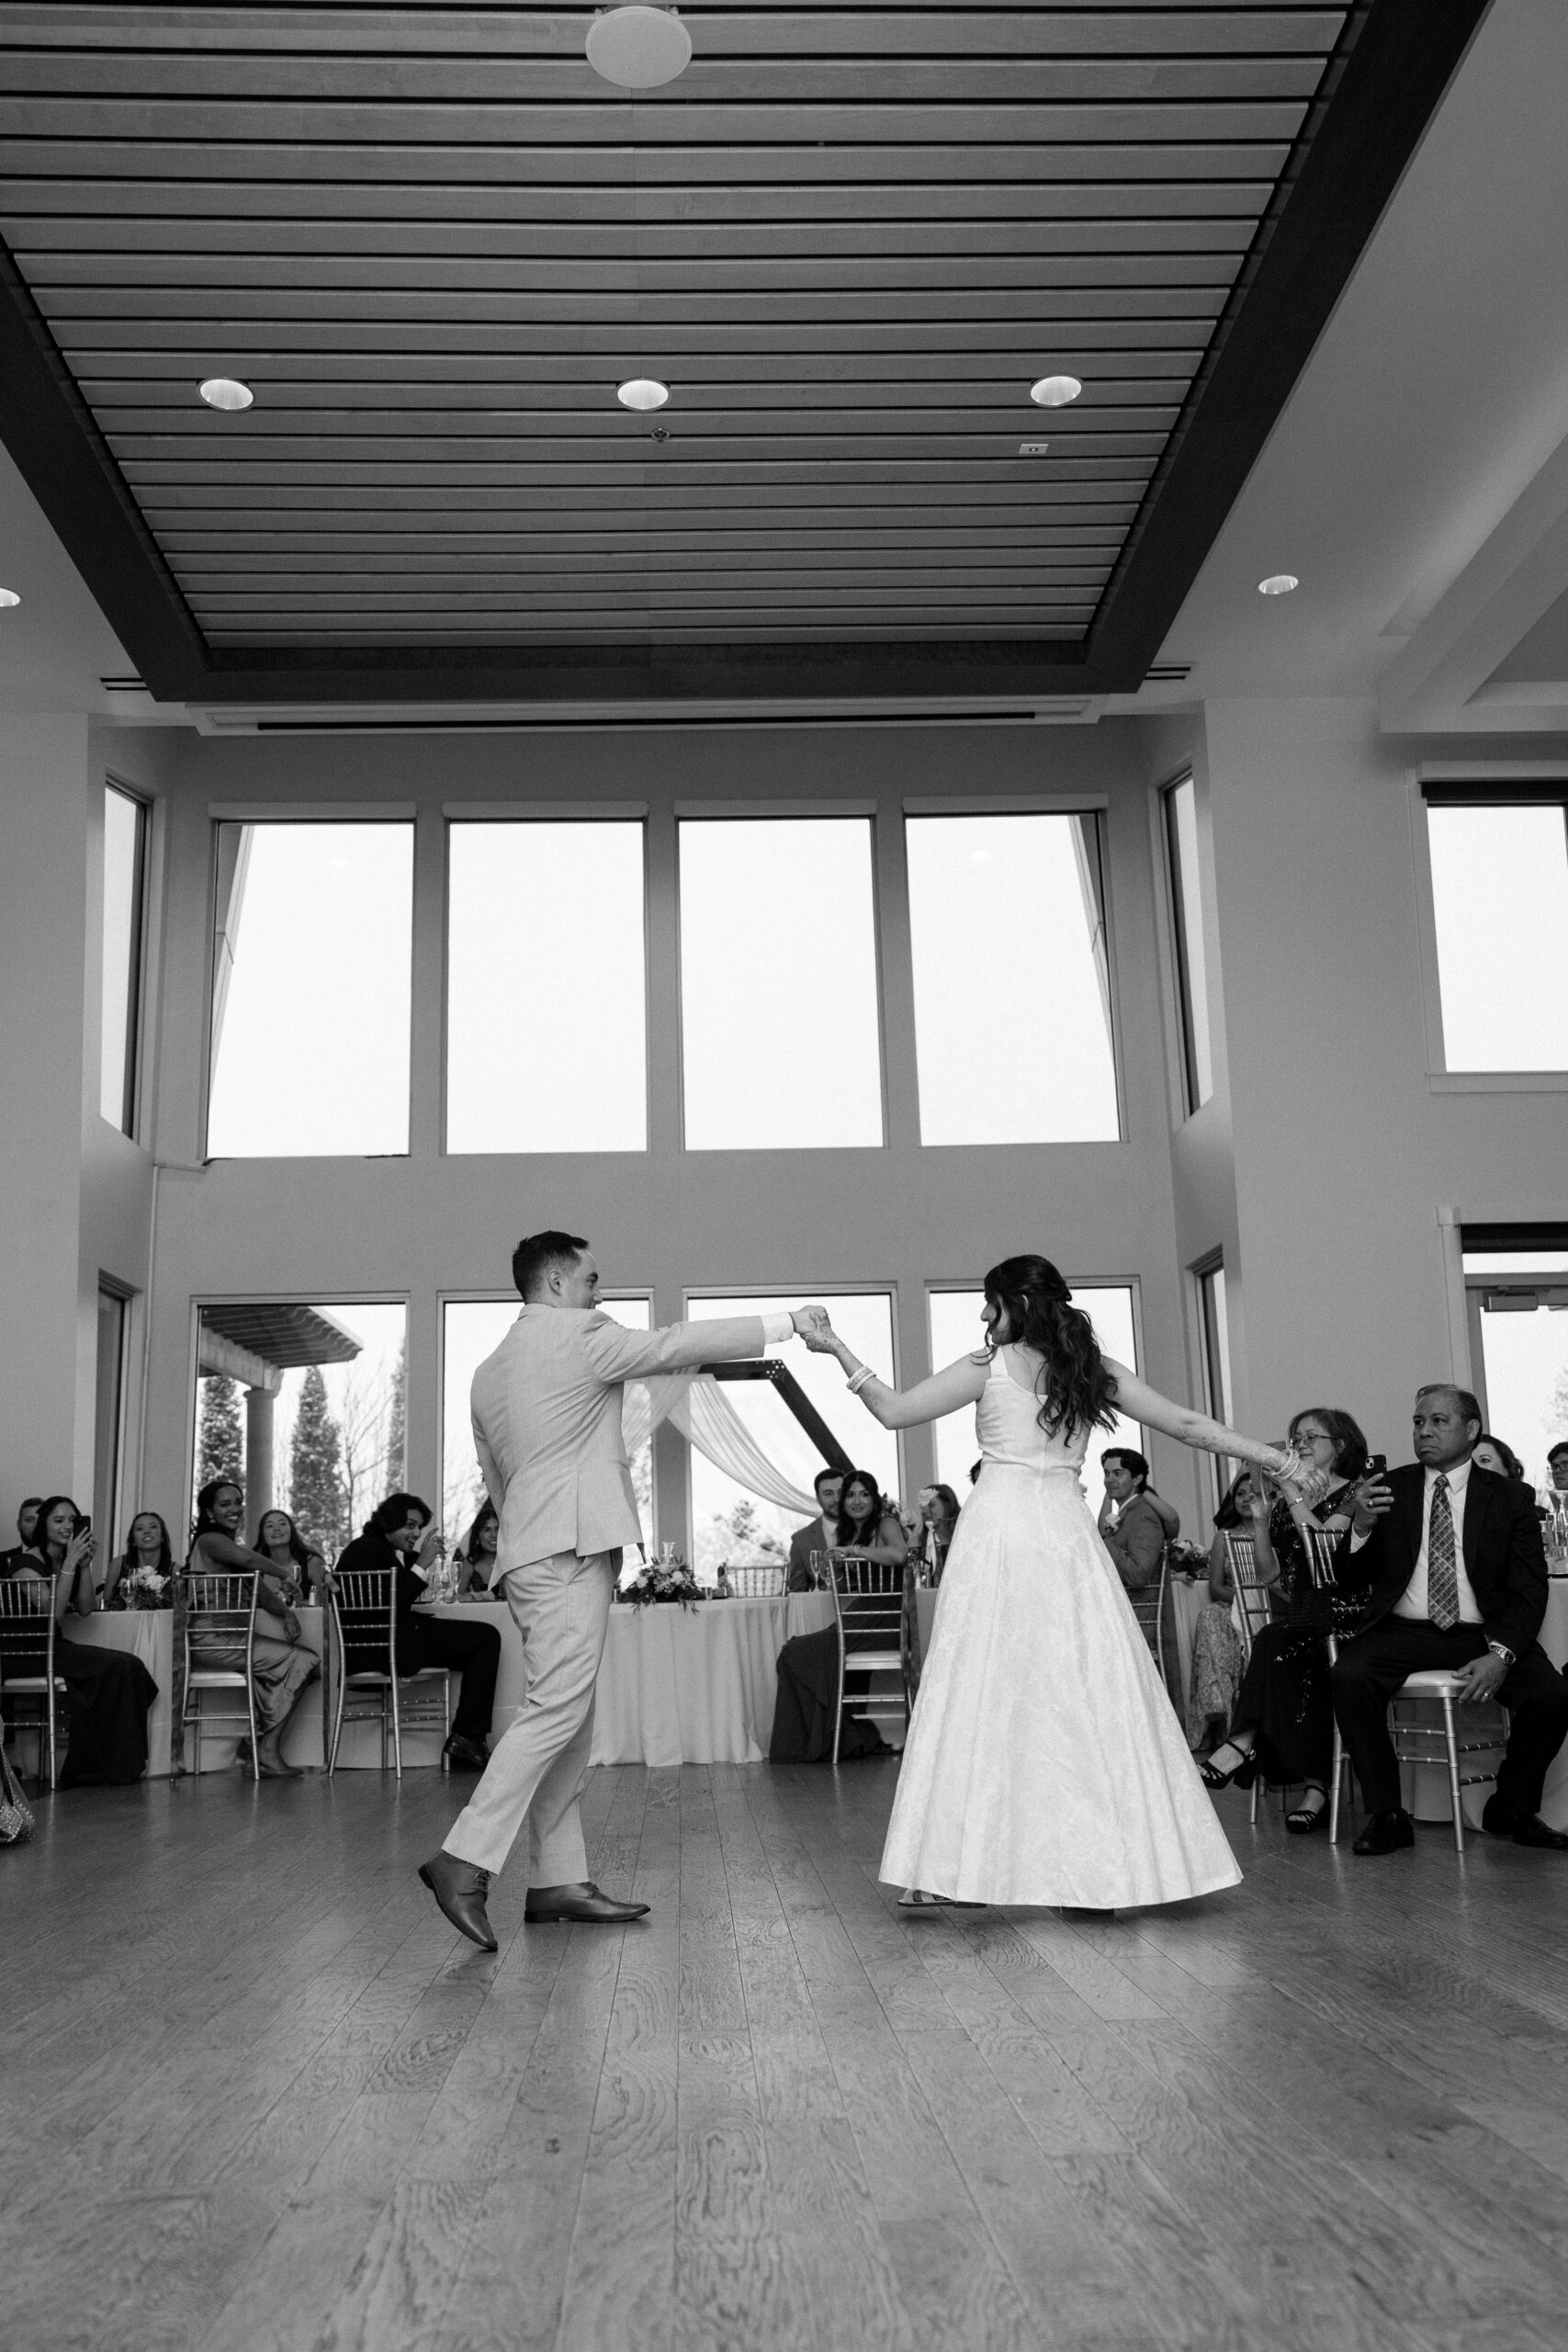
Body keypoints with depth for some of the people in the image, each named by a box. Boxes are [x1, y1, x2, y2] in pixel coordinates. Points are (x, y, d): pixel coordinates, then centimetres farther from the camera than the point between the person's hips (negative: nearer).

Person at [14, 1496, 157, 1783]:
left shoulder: (69, 1560, 13)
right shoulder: (30, 1562, -11)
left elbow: (86, 1609, 7)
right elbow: (54, 1613, -20)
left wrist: (85, 1565, -4)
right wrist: (70, 1564, -21)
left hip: (57, 1644, 8)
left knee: (128, 1666, -16)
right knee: (117, 1667, -23)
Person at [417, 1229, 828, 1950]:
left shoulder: (490, 1370, 20)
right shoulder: (580, 1334, -5)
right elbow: (680, 1344, -5)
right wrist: (788, 1323, 1)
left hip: (530, 1551, 10)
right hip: (569, 1548, -10)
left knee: (568, 1717, 9)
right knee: (557, 1708, -12)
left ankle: (558, 1880, 10)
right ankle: (465, 1860, -16)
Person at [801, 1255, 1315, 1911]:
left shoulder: (989, 1366, 0)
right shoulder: (1097, 1371, 10)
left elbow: (894, 1411, 0)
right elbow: (1189, 1425, 13)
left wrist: (838, 1349, 8)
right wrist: (1274, 1458, 23)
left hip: (998, 1530, -2)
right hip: (1067, 1532, 3)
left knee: (981, 1695, 2)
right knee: (1086, 1696, 5)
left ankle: (946, 1868, 6)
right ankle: (1099, 1867, 5)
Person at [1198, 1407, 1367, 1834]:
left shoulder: (1354, 1493, 4)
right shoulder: (1284, 1501, 19)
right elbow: (1270, 1577, 15)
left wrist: (1293, 1493, -12)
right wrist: (1260, 1521, 3)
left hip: (1343, 1615, -4)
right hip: (1301, 1618, 4)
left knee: (1275, 1644, -32)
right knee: (1305, 1669, -29)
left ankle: (1242, 1744, -28)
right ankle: (1315, 1788, -29)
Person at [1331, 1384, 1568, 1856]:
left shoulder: (1511, 1497, 6)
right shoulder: (1386, 1489, 8)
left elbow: (1528, 1592, -1)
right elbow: (1348, 1582, 6)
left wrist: (1501, 1654, -19)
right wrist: (1361, 1527, -15)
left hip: (1483, 1634, 0)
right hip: (1402, 1632, 0)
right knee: (1348, 1676, -29)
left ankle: (1511, 1809, 2)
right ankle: (1386, 1815, -13)